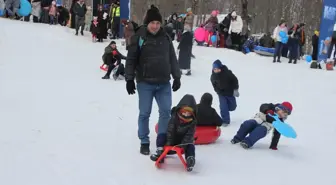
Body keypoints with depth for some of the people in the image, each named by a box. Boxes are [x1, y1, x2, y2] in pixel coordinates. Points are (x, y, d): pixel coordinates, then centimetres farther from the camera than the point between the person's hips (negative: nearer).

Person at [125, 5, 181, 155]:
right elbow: (131, 60, -3)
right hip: (145, 83, -4)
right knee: (144, 113, 3)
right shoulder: (138, 37, -5)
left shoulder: (165, 38, 8)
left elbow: (172, 59, 14)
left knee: (166, 112, 5)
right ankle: (144, 142, 17)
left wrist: (177, 77, 11)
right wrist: (129, 79, -7)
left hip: (164, 83, 4)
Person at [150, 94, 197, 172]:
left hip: (184, 141, -1)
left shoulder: (193, 122, -14)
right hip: (173, 139, 1)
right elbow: (170, 130, -17)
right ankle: (159, 153, -20)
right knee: (161, 136, -19)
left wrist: (183, 144, -32)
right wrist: (169, 142, -24)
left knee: (190, 146, -29)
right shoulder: (174, 117, -15)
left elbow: (189, 134, -20)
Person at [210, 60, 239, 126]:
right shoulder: (213, 76, -16)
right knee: (223, 107, -10)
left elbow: (235, 80, -13)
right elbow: (214, 85, 3)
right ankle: (225, 120, 7)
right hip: (221, 94, 0)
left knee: (232, 107, 11)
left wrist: (236, 89, -11)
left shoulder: (227, 72, -24)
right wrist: (218, 91, -3)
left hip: (230, 92, 0)